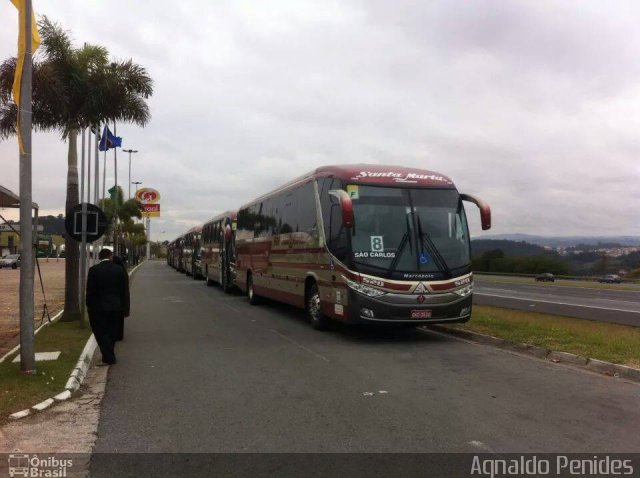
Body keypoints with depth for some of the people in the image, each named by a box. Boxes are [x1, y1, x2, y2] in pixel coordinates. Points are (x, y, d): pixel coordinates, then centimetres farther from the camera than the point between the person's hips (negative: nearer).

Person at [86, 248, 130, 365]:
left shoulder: (94, 270, -9)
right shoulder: (120, 270, 0)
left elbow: (90, 291, -9)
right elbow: (125, 291, 4)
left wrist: (89, 306, 2)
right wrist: (125, 309, 11)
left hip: (98, 307, -4)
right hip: (115, 307, 4)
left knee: (100, 333, 5)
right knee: (110, 332, 16)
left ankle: (109, 358, 0)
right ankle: (109, 357, 24)